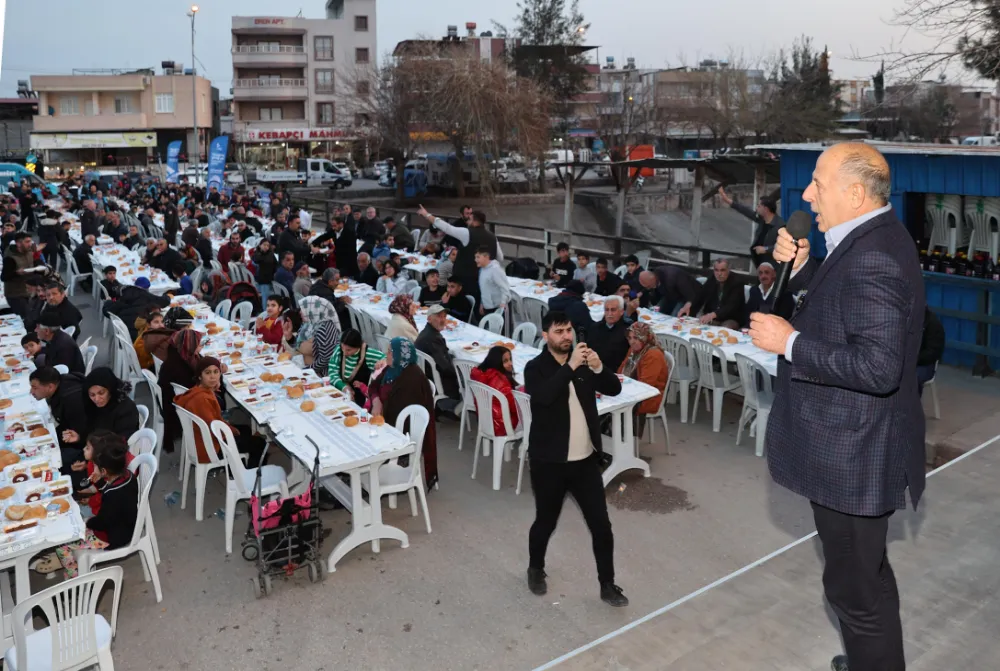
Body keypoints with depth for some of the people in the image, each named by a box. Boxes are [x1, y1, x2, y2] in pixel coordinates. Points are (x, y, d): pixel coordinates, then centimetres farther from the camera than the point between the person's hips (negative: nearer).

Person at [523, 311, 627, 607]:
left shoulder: (584, 363, 3)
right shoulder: (535, 368, -10)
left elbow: (614, 389, -5)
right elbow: (544, 396, -29)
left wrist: (598, 368, -23)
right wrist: (571, 366, -33)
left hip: (586, 459, 4)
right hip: (549, 461, -3)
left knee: (601, 525, 6)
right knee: (546, 522, 13)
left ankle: (607, 585, 21)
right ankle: (536, 569, 40)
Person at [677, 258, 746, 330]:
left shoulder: (737, 283, -14)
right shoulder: (711, 280, 4)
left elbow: (731, 306, -26)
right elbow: (700, 296, 2)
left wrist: (712, 315, -42)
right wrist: (688, 304, -22)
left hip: (731, 319, -5)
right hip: (711, 317, 5)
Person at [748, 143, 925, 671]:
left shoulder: (873, 258, -25)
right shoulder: (871, 240, 7)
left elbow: (878, 367, -31)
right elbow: (835, 313, 15)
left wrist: (789, 342, -23)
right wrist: (800, 266, 1)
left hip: (850, 453, -11)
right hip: (855, 444, 11)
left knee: (854, 587, 6)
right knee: (868, 575, 27)